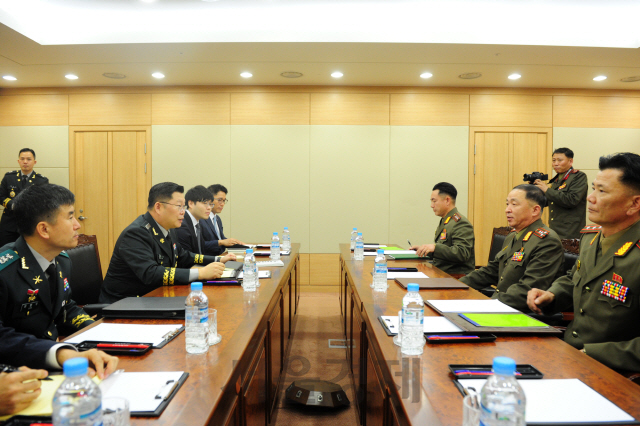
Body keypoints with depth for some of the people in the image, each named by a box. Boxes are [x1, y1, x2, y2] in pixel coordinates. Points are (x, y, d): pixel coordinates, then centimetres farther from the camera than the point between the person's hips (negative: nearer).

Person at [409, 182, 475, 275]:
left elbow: (462, 254, -23)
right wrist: (422, 249, 14)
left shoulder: (461, 223, -11)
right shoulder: (444, 222, 20)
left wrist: (435, 247, -30)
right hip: (441, 274, 9)